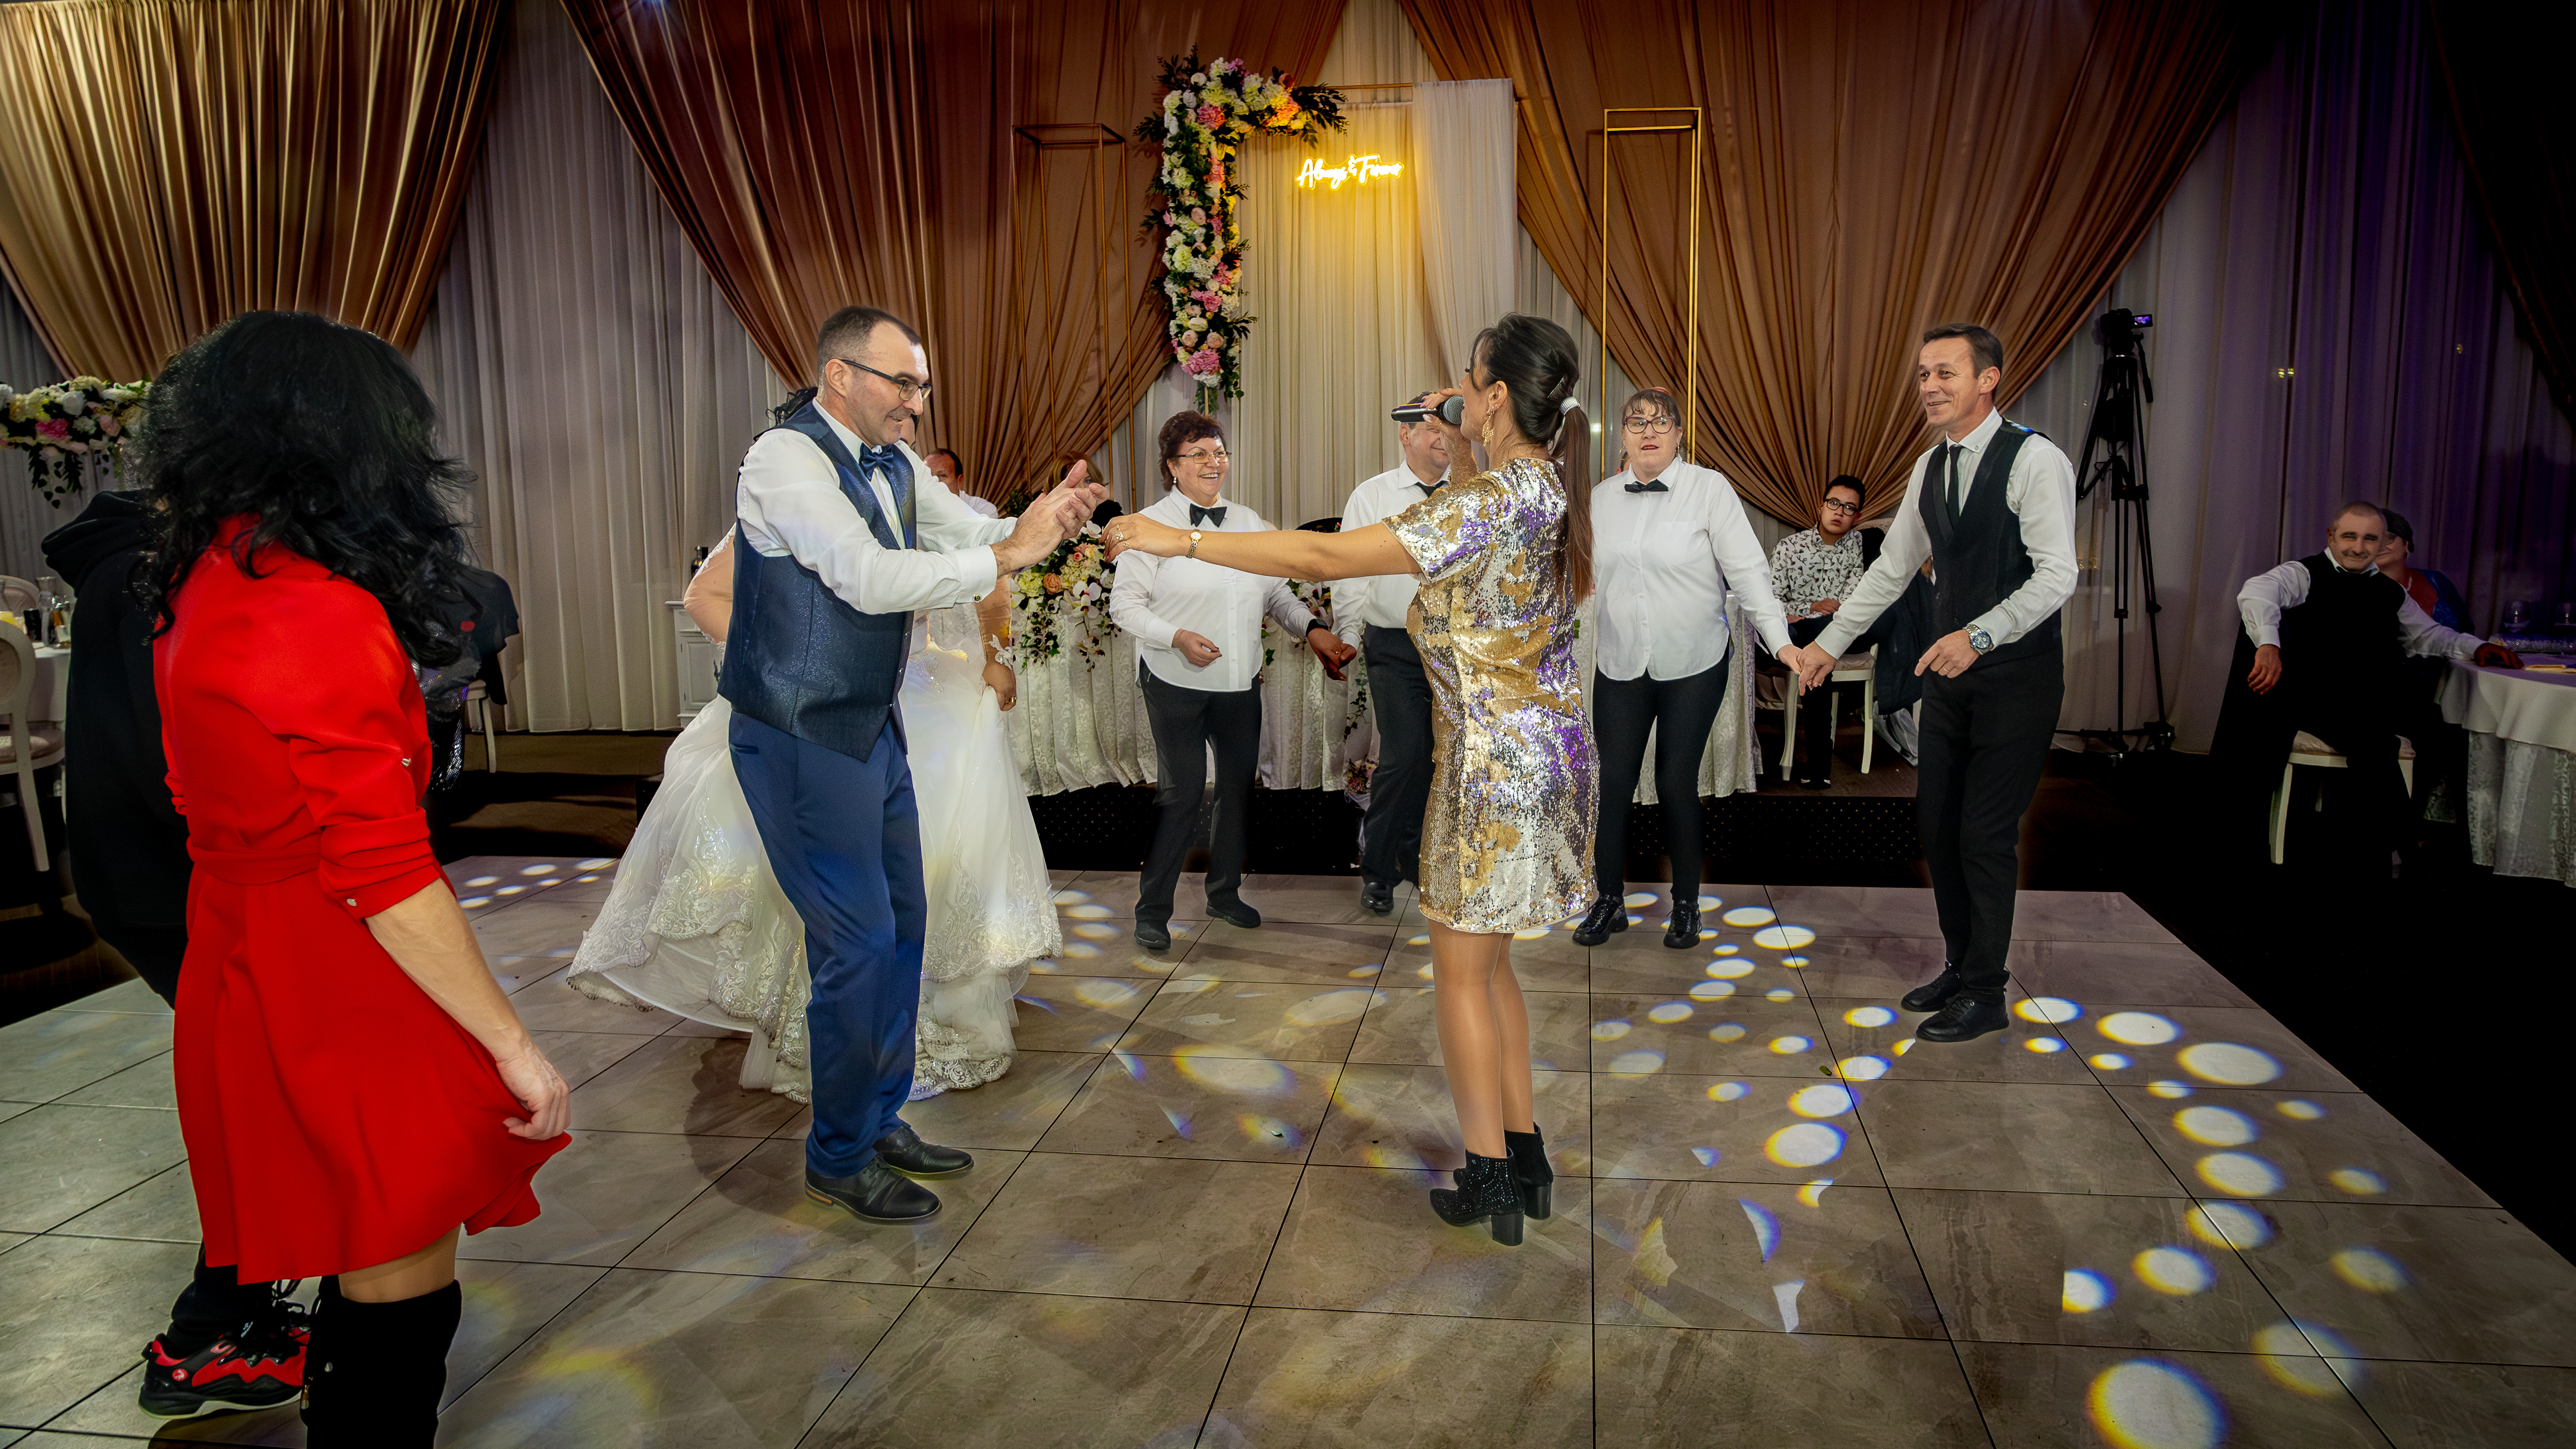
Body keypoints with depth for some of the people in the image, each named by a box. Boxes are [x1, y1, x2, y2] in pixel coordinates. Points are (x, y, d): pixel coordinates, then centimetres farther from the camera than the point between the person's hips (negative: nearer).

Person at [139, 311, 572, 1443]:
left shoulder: (206, 580, 6)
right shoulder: (322, 616, -23)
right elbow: (385, 879, -24)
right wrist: (513, 1047, -19)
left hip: (246, 959, 9)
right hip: (342, 996, -9)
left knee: (359, 1275, 22)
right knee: (401, 1299, 5)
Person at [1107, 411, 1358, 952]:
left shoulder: (1248, 521, 10)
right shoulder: (1152, 524, -7)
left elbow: (1276, 590, 15)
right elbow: (1124, 603, -8)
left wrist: (1312, 629, -1)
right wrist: (1178, 637, -20)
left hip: (1240, 682, 6)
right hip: (1177, 684, -6)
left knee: (1239, 785, 13)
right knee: (1182, 792, -5)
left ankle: (1224, 892, 31)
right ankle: (1151, 911, 8)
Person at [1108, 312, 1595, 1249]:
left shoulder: (1487, 504, -22)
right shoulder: (1550, 488, 5)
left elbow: (1325, 557, -25)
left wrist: (1181, 540, -19)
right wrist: (1457, 451, 17)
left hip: (1498, 761, -9)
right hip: (1549, 752, 9)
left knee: (1461, 971, 5)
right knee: (1485, 961, 19)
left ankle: (1489, 1183, 16)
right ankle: (1525, 1159, 27)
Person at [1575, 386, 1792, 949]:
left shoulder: (1709, 488, -4)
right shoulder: (1601, 497, 7)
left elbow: (1747, 570, -7)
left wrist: (1782, 643, -13)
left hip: (1693, 666, -3)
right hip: (1620, 665, 3)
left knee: (1677, 782, 2)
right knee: (1614, 782, 1)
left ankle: (1686, 905, 20)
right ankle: (1609, 902, 17)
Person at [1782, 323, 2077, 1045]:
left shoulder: (2035, 460, -13)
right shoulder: (1931, 467, 9)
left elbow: (2057, 574, -20)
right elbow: (1892, 567, 17)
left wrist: (1979, 636, -31)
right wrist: (1829, 644, 15)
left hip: (2015, 675, -7)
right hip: (1949, 670, 7)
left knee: (1985, 835, -3)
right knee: (1935, 822, 11)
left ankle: (1984, 994, 12)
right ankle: (1962, 964, 28)